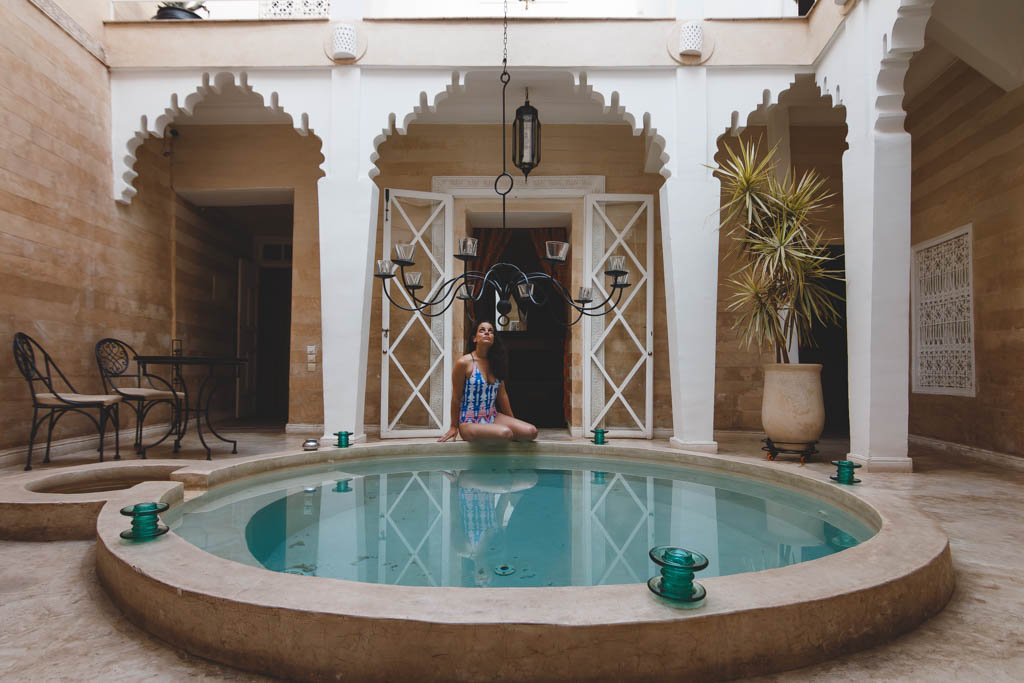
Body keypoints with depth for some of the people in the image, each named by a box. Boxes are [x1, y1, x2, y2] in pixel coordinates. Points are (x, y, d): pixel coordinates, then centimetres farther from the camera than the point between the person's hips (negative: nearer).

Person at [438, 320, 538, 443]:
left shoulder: (495, 363, 9)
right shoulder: (464, 363, -9)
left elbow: (502, 394, 14)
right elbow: (456, 398, -4)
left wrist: (513, 422, 16)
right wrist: (454, 427, 2)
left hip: (493, 417, 7)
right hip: (469, 422, -7)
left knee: (531, 431, -14)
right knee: (505, 433, -33)